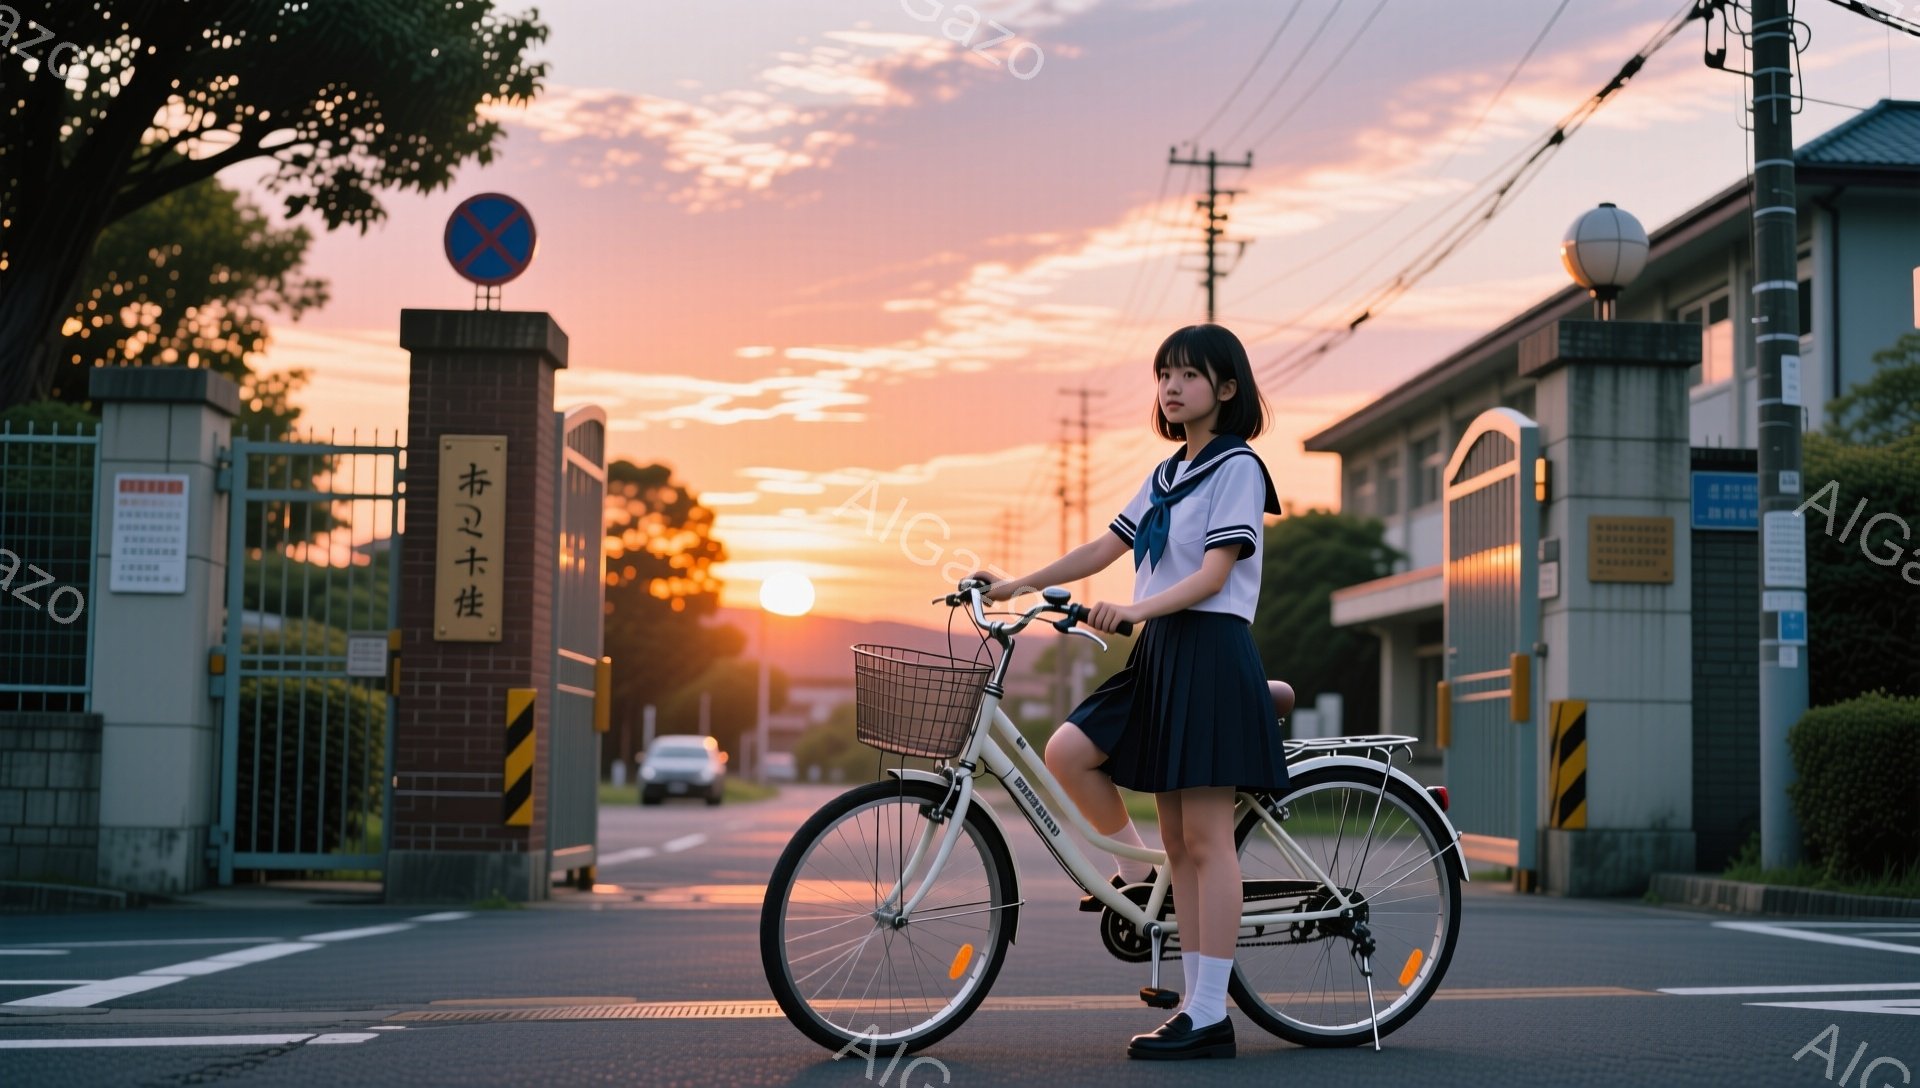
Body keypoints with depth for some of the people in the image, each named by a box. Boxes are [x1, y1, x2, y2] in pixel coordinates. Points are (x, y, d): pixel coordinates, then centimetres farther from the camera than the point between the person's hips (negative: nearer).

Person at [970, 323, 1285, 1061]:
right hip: (1158, 653, 8)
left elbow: (1213, 575, -16)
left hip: (1210, 651, -8)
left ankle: (1209, 1016, -4)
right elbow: (1104, 549, 17)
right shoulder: (1166, 475, 18)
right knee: (1066, 751, -8)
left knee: (1203, 837, -7)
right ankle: (1136, 875, 10)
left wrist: (1135, 609, -30)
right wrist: (1015, 586, 10)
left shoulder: (1236, 468, -6)